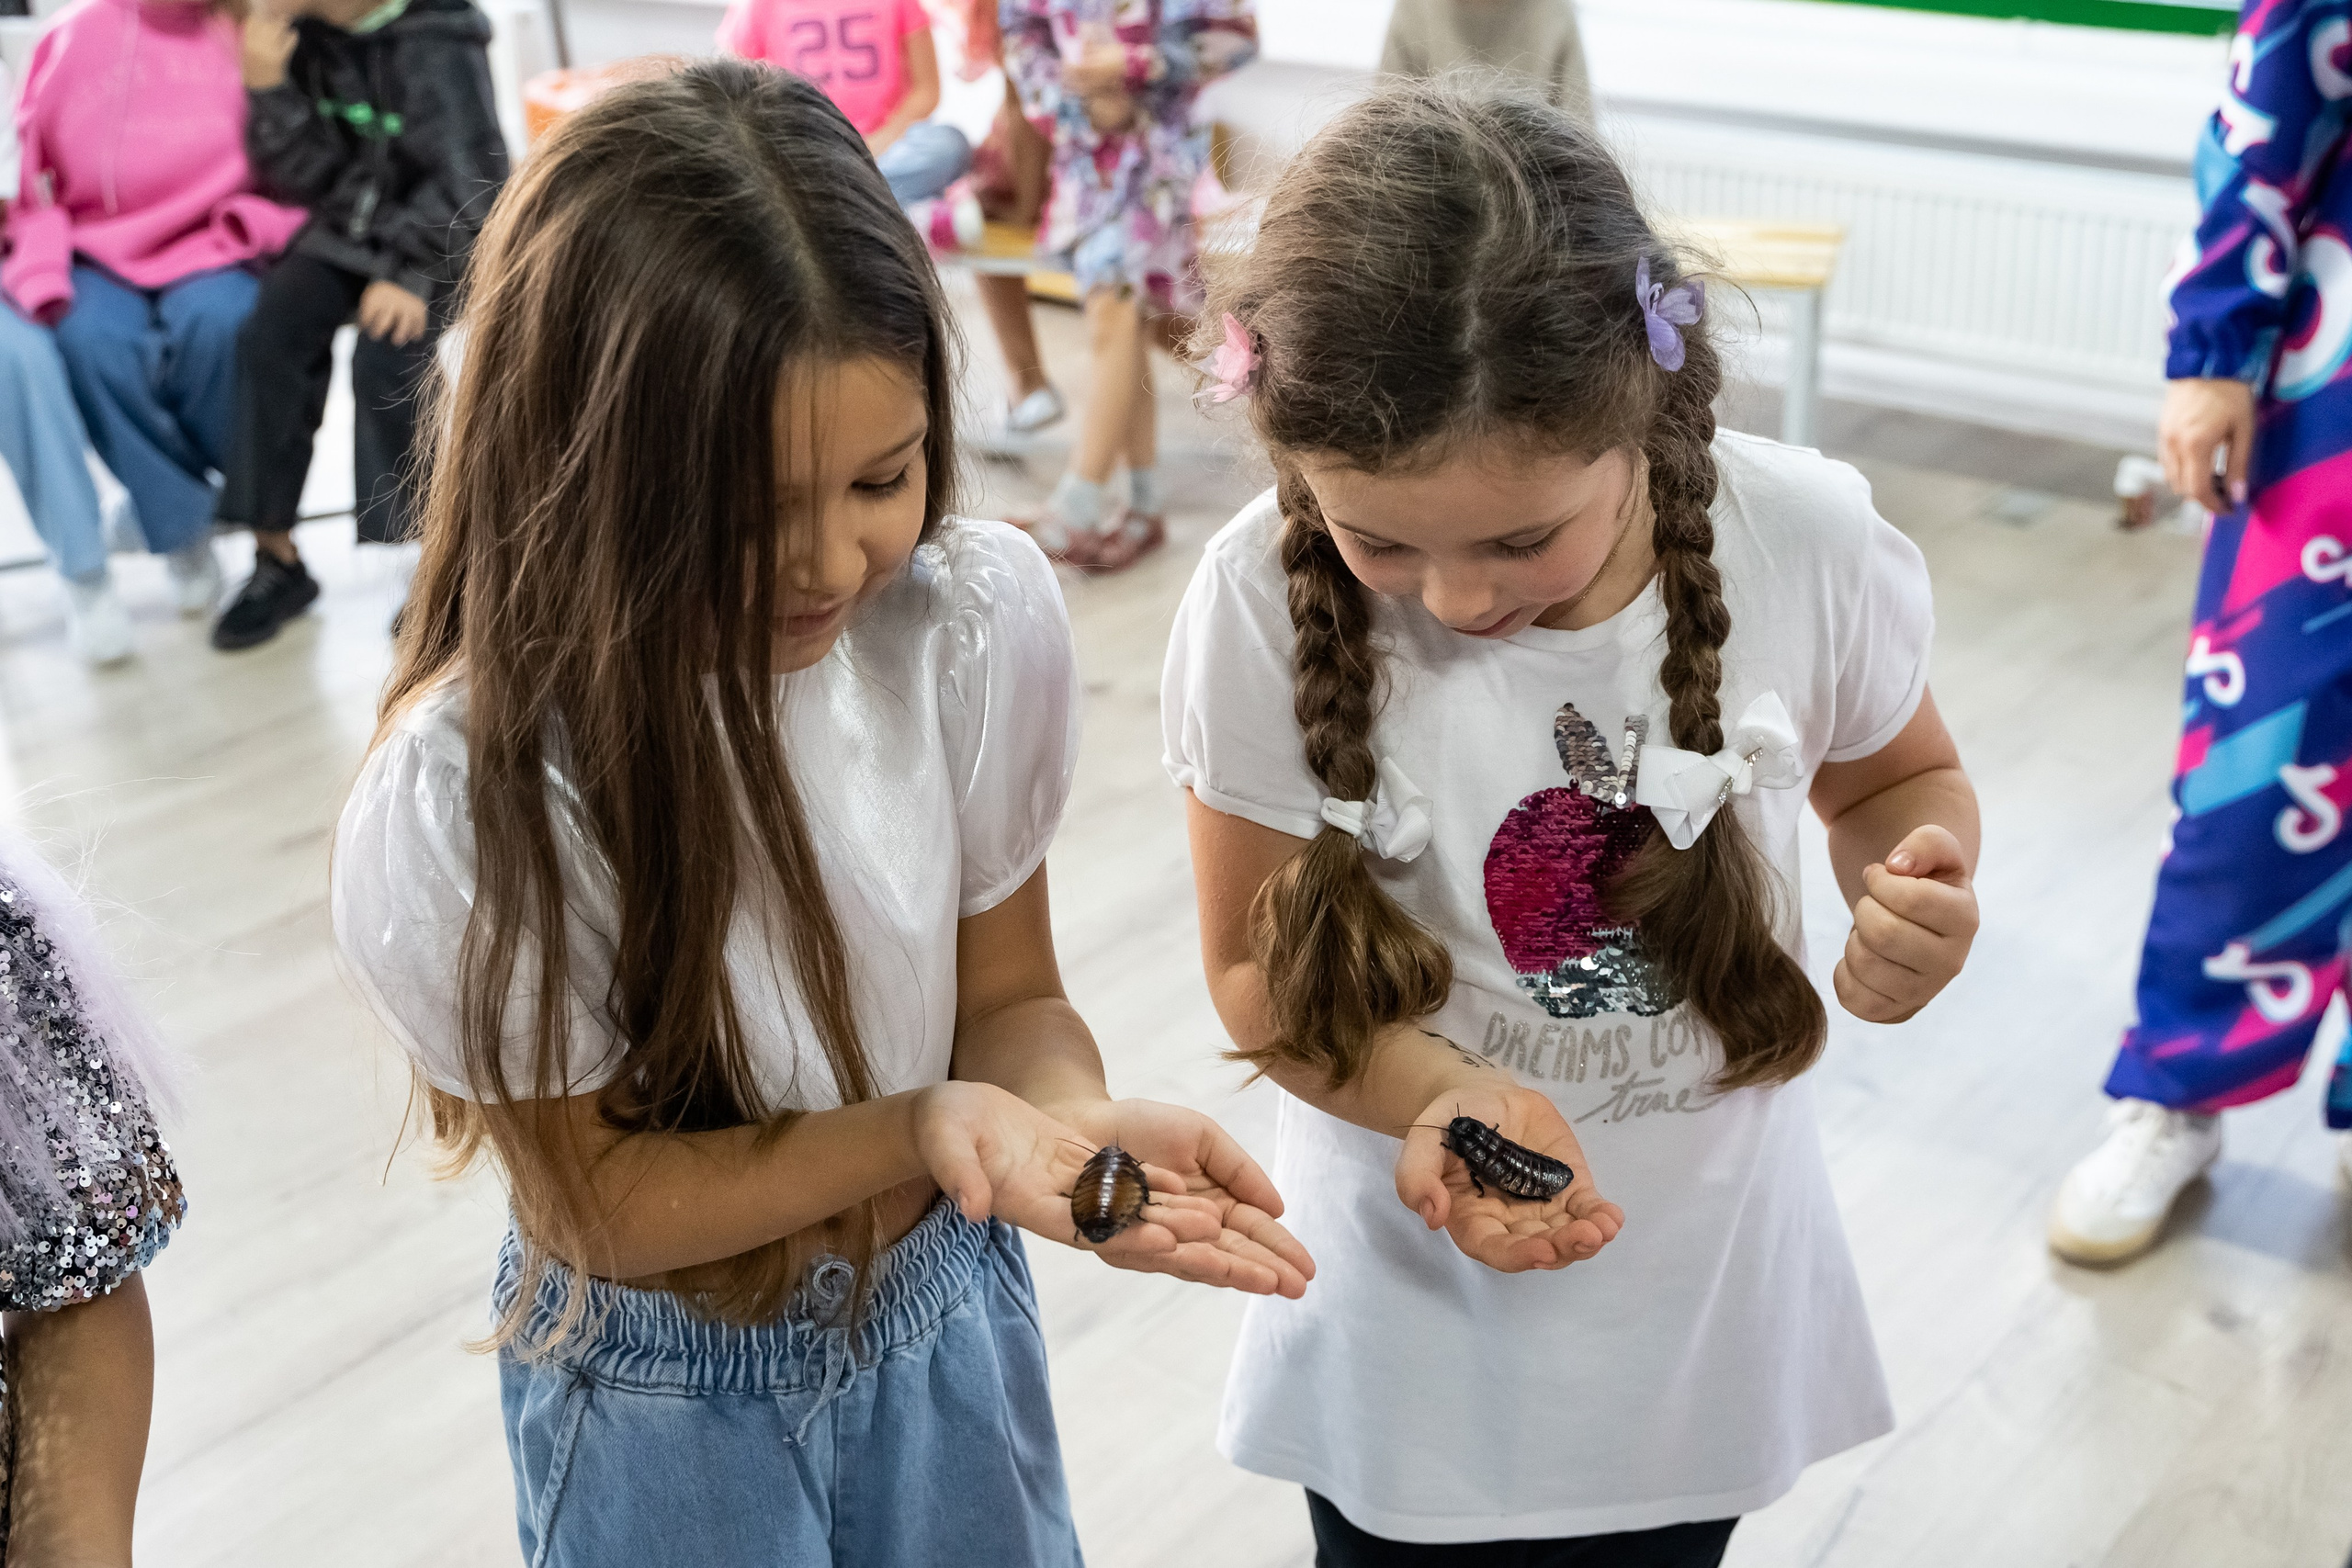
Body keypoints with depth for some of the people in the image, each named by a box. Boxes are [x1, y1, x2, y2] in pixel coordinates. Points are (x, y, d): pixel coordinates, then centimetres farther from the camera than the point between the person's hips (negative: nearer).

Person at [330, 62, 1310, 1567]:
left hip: (950, 1309, 4)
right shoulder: (466, 802, -30)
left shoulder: (980, 615, -20)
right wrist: (925, 1128, -34)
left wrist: (1067, 1112, -30)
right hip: (668, 1393, -3)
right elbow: (603, 1195, -19)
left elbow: (1011, 995, -8)